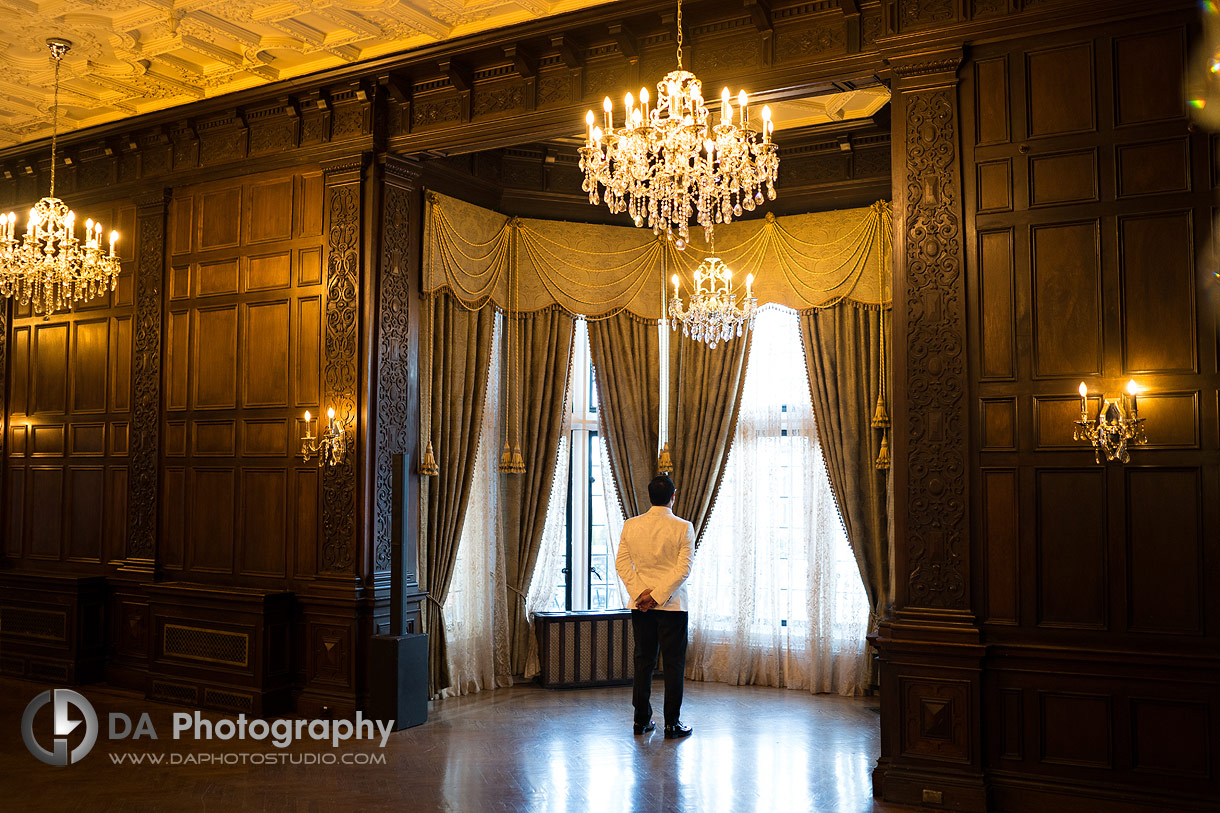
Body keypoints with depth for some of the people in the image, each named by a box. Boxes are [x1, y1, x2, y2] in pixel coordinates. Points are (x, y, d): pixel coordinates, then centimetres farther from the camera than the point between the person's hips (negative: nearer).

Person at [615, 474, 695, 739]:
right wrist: (658, 595, -13)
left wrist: (640, 593, -6)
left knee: (643, 662, 11)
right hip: (672, 605, -3)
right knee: (674, 663, 4)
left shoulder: (631, 525, 1)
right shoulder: (683, 527, -8)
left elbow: (621, 563, -2)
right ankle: (671, 724, 6)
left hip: (640, 604, 3)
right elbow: (684, 568, -14)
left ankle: (642, 720, 17)